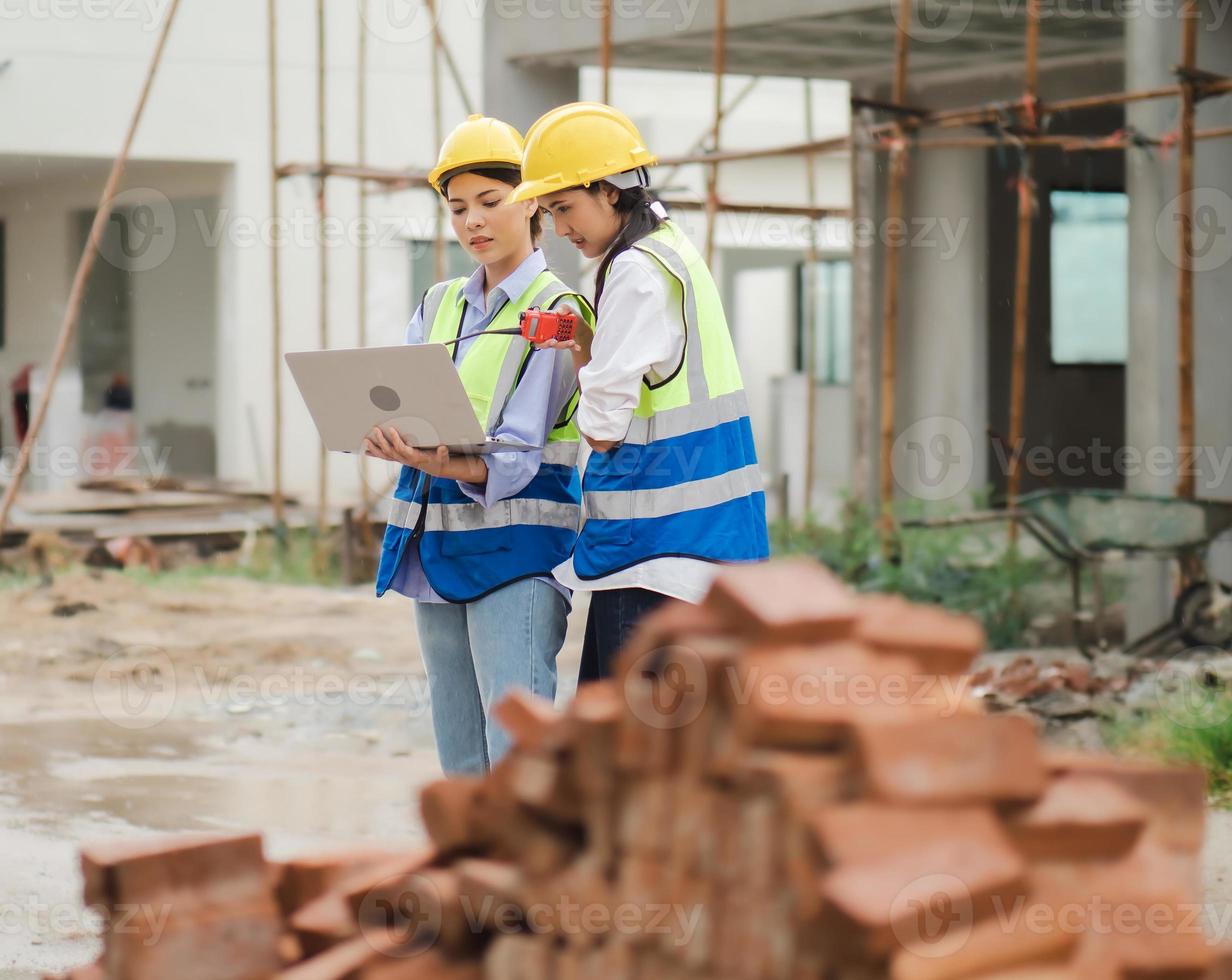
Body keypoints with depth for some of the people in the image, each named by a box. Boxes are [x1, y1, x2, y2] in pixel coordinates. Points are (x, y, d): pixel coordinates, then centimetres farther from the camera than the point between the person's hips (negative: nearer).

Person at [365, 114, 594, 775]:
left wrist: (447, 466, -32)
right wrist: (389, 440, -18)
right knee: (461, 763, 9)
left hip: (514, 550, -7)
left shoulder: (555, 311, -3)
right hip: (436, 547, 7)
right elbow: (402, 411, 7)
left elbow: (517, 457, -13)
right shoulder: (438, 306, 17)